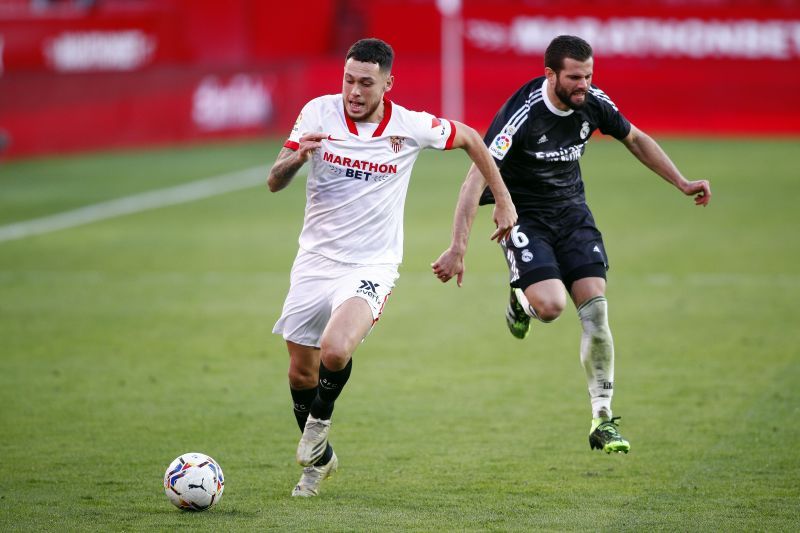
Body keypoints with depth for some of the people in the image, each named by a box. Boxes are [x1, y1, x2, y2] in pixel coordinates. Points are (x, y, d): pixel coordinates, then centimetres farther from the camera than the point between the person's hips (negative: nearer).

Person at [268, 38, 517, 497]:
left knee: (336, 351, -28)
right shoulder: (318, 113, -8)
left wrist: (504, 200, 10)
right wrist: (297, 157, -29)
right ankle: (319, 460, 36)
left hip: (371, 267, -3)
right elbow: (275, 183, -7)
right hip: (315, 262, 3)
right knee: (301, 373, 9)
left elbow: (470, 139, 9)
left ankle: (320, 420, 5)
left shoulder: (411, 127, -10)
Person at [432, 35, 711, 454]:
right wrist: (458, 248, -32)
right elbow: (478, 176, -27)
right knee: (551, 305, -24)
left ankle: (603, 421, -2)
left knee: (595, 308, -9)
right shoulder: (521, 114, -26)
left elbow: (634, 139, 13)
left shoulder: (593, 103, -8)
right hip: (523, 214, -5)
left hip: (572, 211, 5)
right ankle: (522, 301, 17)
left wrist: (682, 183, 11)